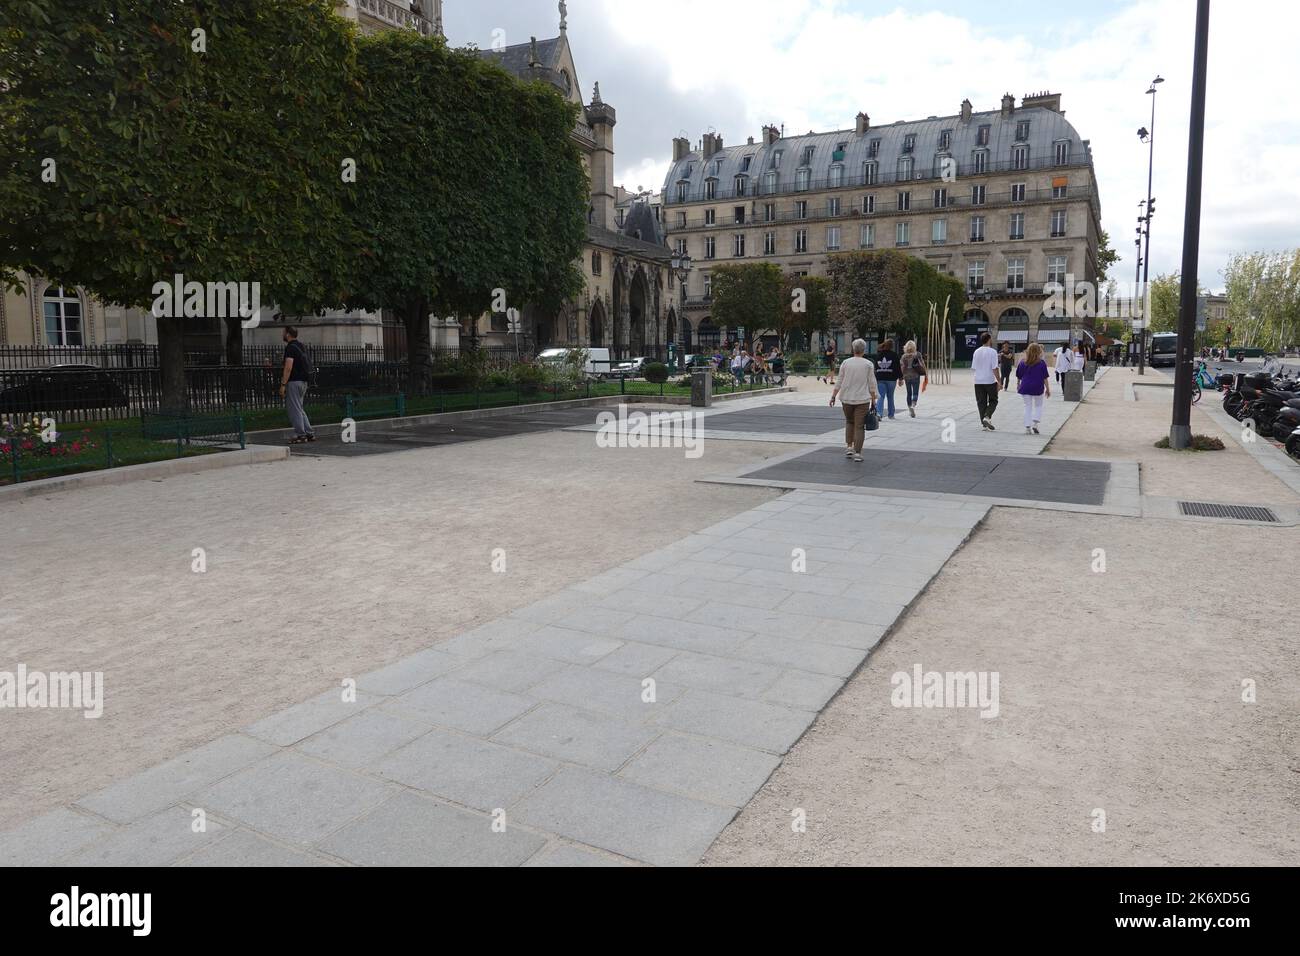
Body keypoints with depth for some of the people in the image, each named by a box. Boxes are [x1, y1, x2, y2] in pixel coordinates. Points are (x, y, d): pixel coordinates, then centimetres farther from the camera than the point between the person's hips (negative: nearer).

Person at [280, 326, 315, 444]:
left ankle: (300, 435, -2)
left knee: (294, 409, -3)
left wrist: (283, 384, -18)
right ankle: (309, 433, 13)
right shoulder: (301, 346, 15)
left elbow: (288, 368, -20)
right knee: (299, 409, 15)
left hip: (294, 381, -9)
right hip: (303, 381, 9)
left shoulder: (290, 348, -13)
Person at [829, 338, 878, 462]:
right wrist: (873, 400, 6)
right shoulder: (868, 364, -3)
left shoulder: (845, 363, 0)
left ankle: (849, 447, 13)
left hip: (847, 398, 2)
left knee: (849, 422, 21)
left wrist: (833, 396, 7)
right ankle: (857, 453, -2)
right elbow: (871, 385, -2)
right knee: (859, 426, 1)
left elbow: (839, 382, 1)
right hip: (862, 400, -2)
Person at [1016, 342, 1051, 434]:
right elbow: (1045, 378, -5)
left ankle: (1027, 427, 4)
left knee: (1028, 407, 9)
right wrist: (1047, 388, 4)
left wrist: (1018, 385, 22)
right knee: (1038, 406, 16)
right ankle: (1035, 423, -1)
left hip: (1025, 387, 2)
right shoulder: (1042, 363, -8)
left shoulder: (1023, 362, -2)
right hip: (1038, 388, -2)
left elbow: (1018, 376, 6)